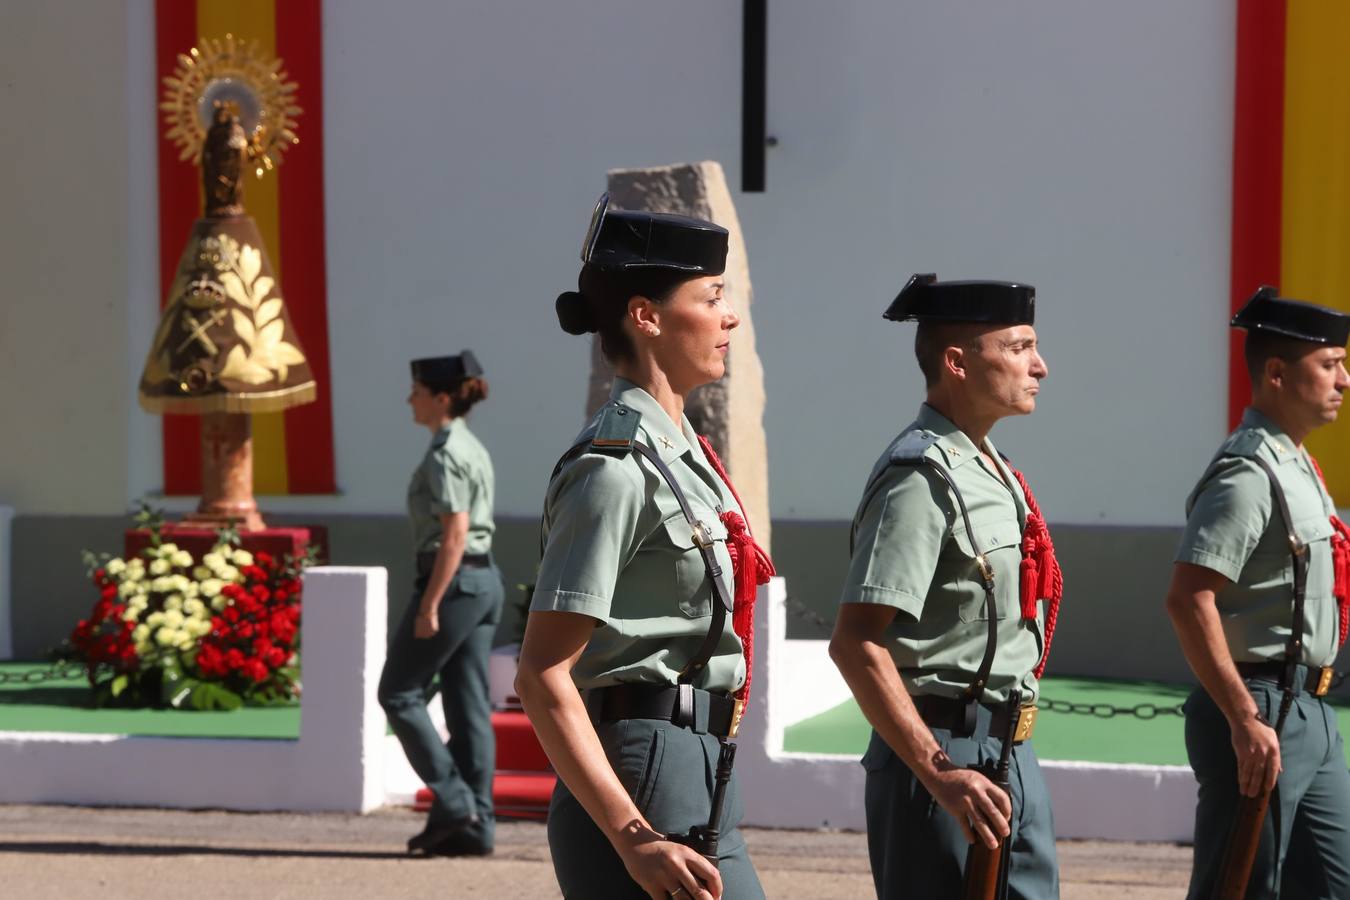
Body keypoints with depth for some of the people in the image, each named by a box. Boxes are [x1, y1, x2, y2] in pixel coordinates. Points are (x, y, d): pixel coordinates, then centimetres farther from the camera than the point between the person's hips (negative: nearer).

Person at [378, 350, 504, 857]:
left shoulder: (444, 456, -14)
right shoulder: (473, 449, 15)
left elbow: (454, 534, -20)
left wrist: (429, 606, -21)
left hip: (453, 581, -9)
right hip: (486, 580, 9)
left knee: (399, 692, 1)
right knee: (469, 707, 7)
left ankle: (453, 805, -3)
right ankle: (475, 827, 6)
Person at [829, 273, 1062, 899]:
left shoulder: (992, 470, 15)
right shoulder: (920, 476, -16)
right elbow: (855, 644, -23)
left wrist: (1011, 754, 18)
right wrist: (941, 774, -26)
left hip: (1010, 754, 9)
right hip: (947, 755, -9)